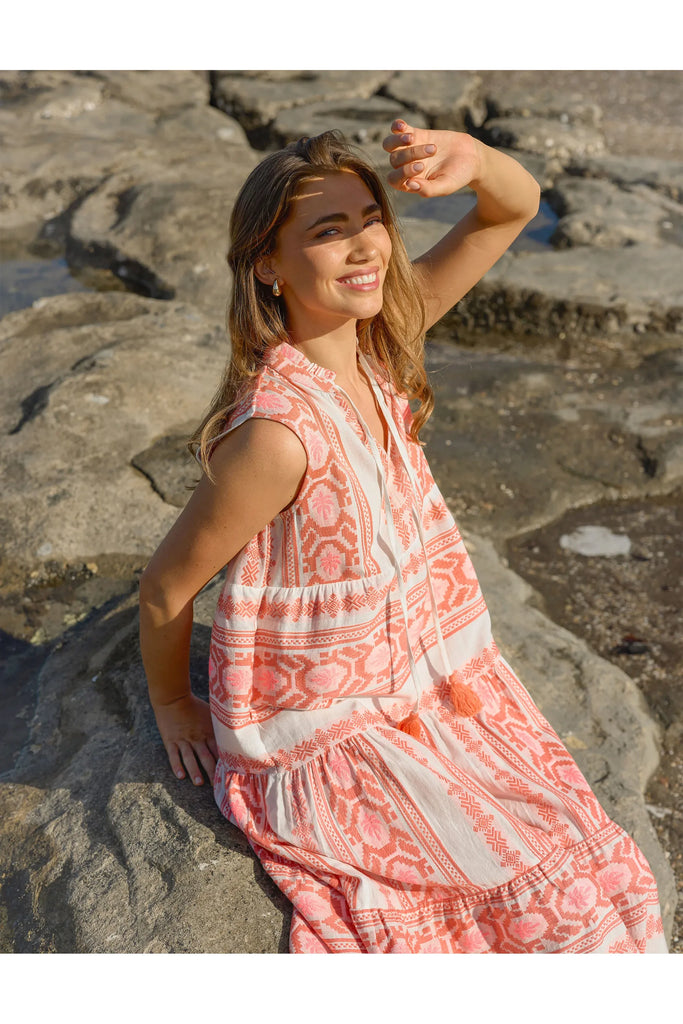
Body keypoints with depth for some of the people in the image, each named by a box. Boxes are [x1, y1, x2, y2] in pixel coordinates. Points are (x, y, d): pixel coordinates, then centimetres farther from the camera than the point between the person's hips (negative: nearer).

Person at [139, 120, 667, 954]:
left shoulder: (374, 339, -9)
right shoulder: (280, 431, -31)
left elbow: (516, 210, -3)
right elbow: (166, 587, -18)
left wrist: (470, 158, -26)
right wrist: (172, 705, -1)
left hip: (421, 687, 7)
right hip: (324, 739, -7)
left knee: (584, 853, 12)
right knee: (561, 900, -1)